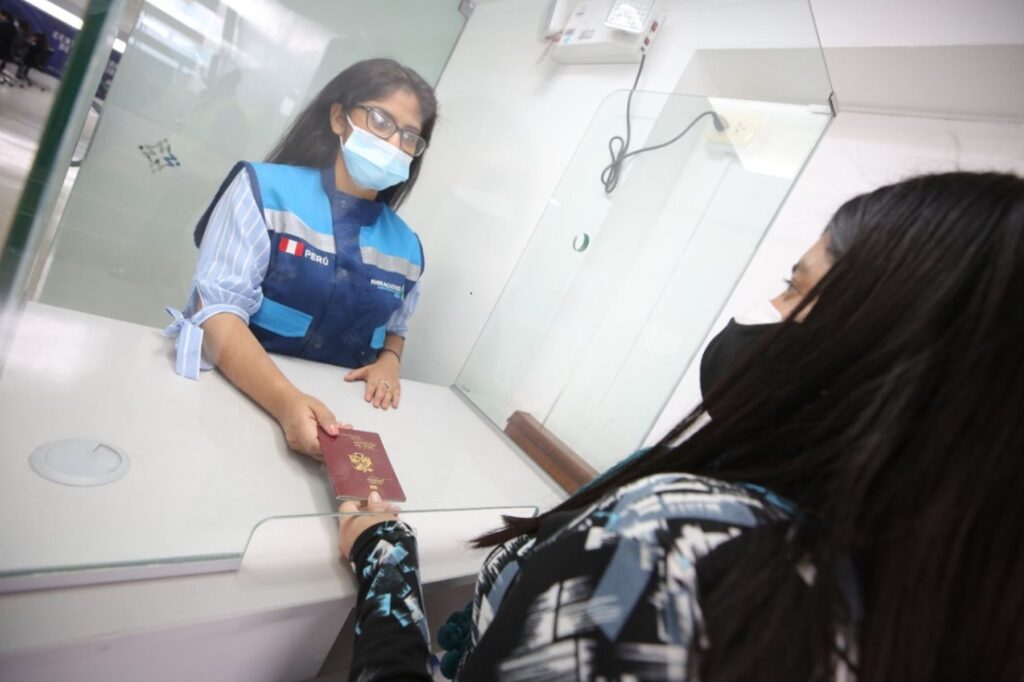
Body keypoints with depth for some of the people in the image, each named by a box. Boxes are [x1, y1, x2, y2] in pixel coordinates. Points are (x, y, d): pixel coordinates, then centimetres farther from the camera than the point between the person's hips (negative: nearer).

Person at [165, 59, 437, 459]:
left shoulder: (406, 246, 6)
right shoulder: (265, 189, -5)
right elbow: (217, 310, -14)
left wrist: (388, 362, -2)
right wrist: (286, 401, -28)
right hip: (237, 391, -2)